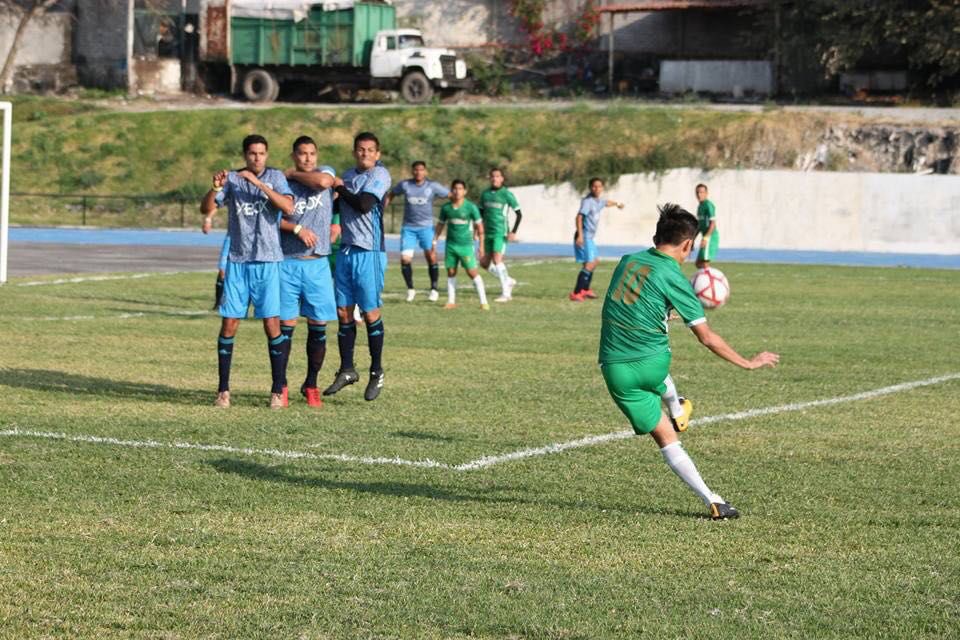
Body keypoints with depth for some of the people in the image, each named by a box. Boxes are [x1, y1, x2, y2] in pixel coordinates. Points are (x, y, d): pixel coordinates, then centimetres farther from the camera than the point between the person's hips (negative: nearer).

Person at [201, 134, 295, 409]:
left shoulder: (275, 177, 0)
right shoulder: (232, 179, 4)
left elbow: (288, 207, -16)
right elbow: (206, 208, -3)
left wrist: (258, 183, -22)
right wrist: (215, 188, -23)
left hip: (268, 262, -2)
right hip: (237, 262, 2)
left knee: (272, 324, -5)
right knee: (229, 324, 0)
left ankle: (278, 389, 3)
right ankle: (223, 389, 7)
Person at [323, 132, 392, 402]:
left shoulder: (380, 174, -8)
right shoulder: (349, 175, 14)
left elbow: (364, 204, -20)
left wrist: (339, 188, -7)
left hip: (369, 252, -7)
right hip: (346, 250, 7)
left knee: (371, 313, -2)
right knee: (343, 311, 6)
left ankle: (377, 372, 9)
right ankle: (347, 370, 14)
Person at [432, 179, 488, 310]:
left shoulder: (471, 207, -8)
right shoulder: (446, 208, 2)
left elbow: (479, 226, -2)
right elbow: (441, 224, 16)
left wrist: (481, 245, -3)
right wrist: (434, 240, 15)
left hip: (466, 245, -4)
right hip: (451, 244, 4)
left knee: (472, 272, -8)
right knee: (451, 272, 5)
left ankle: (483, 302, -4)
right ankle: (451, 301, 14)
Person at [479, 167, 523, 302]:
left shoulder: (507, 195, -6)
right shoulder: (485, 194, 10)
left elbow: (519, 214, -4)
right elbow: (481, 214, 20)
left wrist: (514, 232, -11)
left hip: (500, 233, -7)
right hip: (488, 233, 7)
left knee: (497, 259, -19)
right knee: (484, 263, 5)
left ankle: (505, 293, -14)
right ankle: (508, 281, 24)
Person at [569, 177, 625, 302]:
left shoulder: (599, 200, 10)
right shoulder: (587, 201, -18)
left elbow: (606, 202, 35)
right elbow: (579, 217, -28)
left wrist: (617, 204, 56)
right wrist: (580, 235, -37)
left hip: (590, 237, 10)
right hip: (584, 236, -10)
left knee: (593, 262, 25)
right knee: (589, 264, -18)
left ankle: (585, 289, 42)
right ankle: (575, 294, -21)